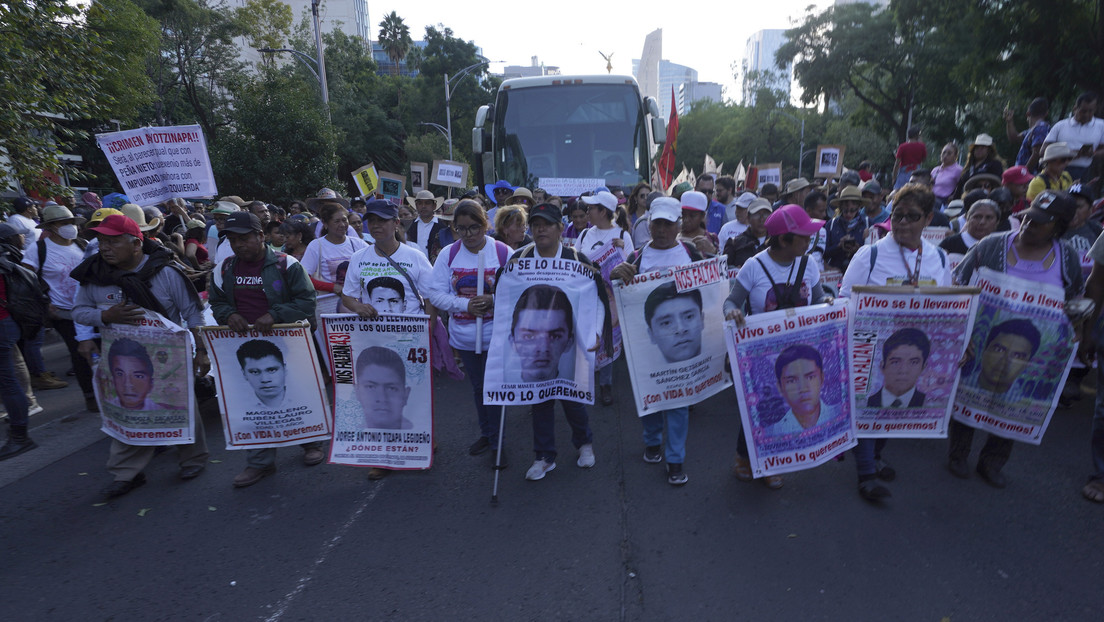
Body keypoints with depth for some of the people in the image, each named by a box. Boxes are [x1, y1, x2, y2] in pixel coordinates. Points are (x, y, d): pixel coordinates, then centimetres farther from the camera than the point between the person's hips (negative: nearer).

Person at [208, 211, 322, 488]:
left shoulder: (286, 265, -9)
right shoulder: (223, 269, 6)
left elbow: (306, 301, -12)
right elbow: (217, 303, 15)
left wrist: (274, 314, -25)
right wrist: (229, 315, -9)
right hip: (245, 346, 4)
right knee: (252, 401, 8)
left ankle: (311, 442, 33)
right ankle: (260, 462, 22)